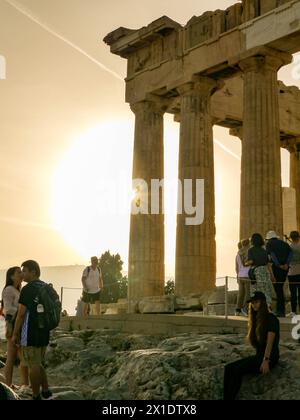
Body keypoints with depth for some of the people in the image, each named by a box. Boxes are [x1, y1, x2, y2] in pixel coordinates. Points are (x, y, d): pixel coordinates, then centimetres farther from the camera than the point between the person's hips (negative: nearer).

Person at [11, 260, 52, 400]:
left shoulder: (27, 289, -15)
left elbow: (21, 314, -14)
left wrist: (15, 334, -6)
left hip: (30, 334, -8)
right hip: (44, 333, 8)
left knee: (33, 366, 2)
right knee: (39, 364, 19)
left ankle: (36, 396, 10)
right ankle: (46, 392, 19)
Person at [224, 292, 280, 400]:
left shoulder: (271, 319, -7)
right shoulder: (255, 319, 18)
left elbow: (270, 342, -16)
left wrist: (266, 361, -23)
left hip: (269, 357, -7)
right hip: (258, 355, 7)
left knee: (238, 370, -28)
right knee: (228, 368, -16)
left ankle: (230, 398, -26)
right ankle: (226, 398, -28)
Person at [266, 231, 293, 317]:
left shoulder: (269, 244, 8)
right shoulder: (284, 243, 21)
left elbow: (272, 254, -10)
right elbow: (291, 253, 4)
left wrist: (279, 265, -15)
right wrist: (287, 264, -6)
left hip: (277, 267, -5)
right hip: (286, 267, 5)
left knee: (278, 288, -1)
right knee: (279, 287, 14)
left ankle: (281, 311, -4)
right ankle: (279, 309, 17)